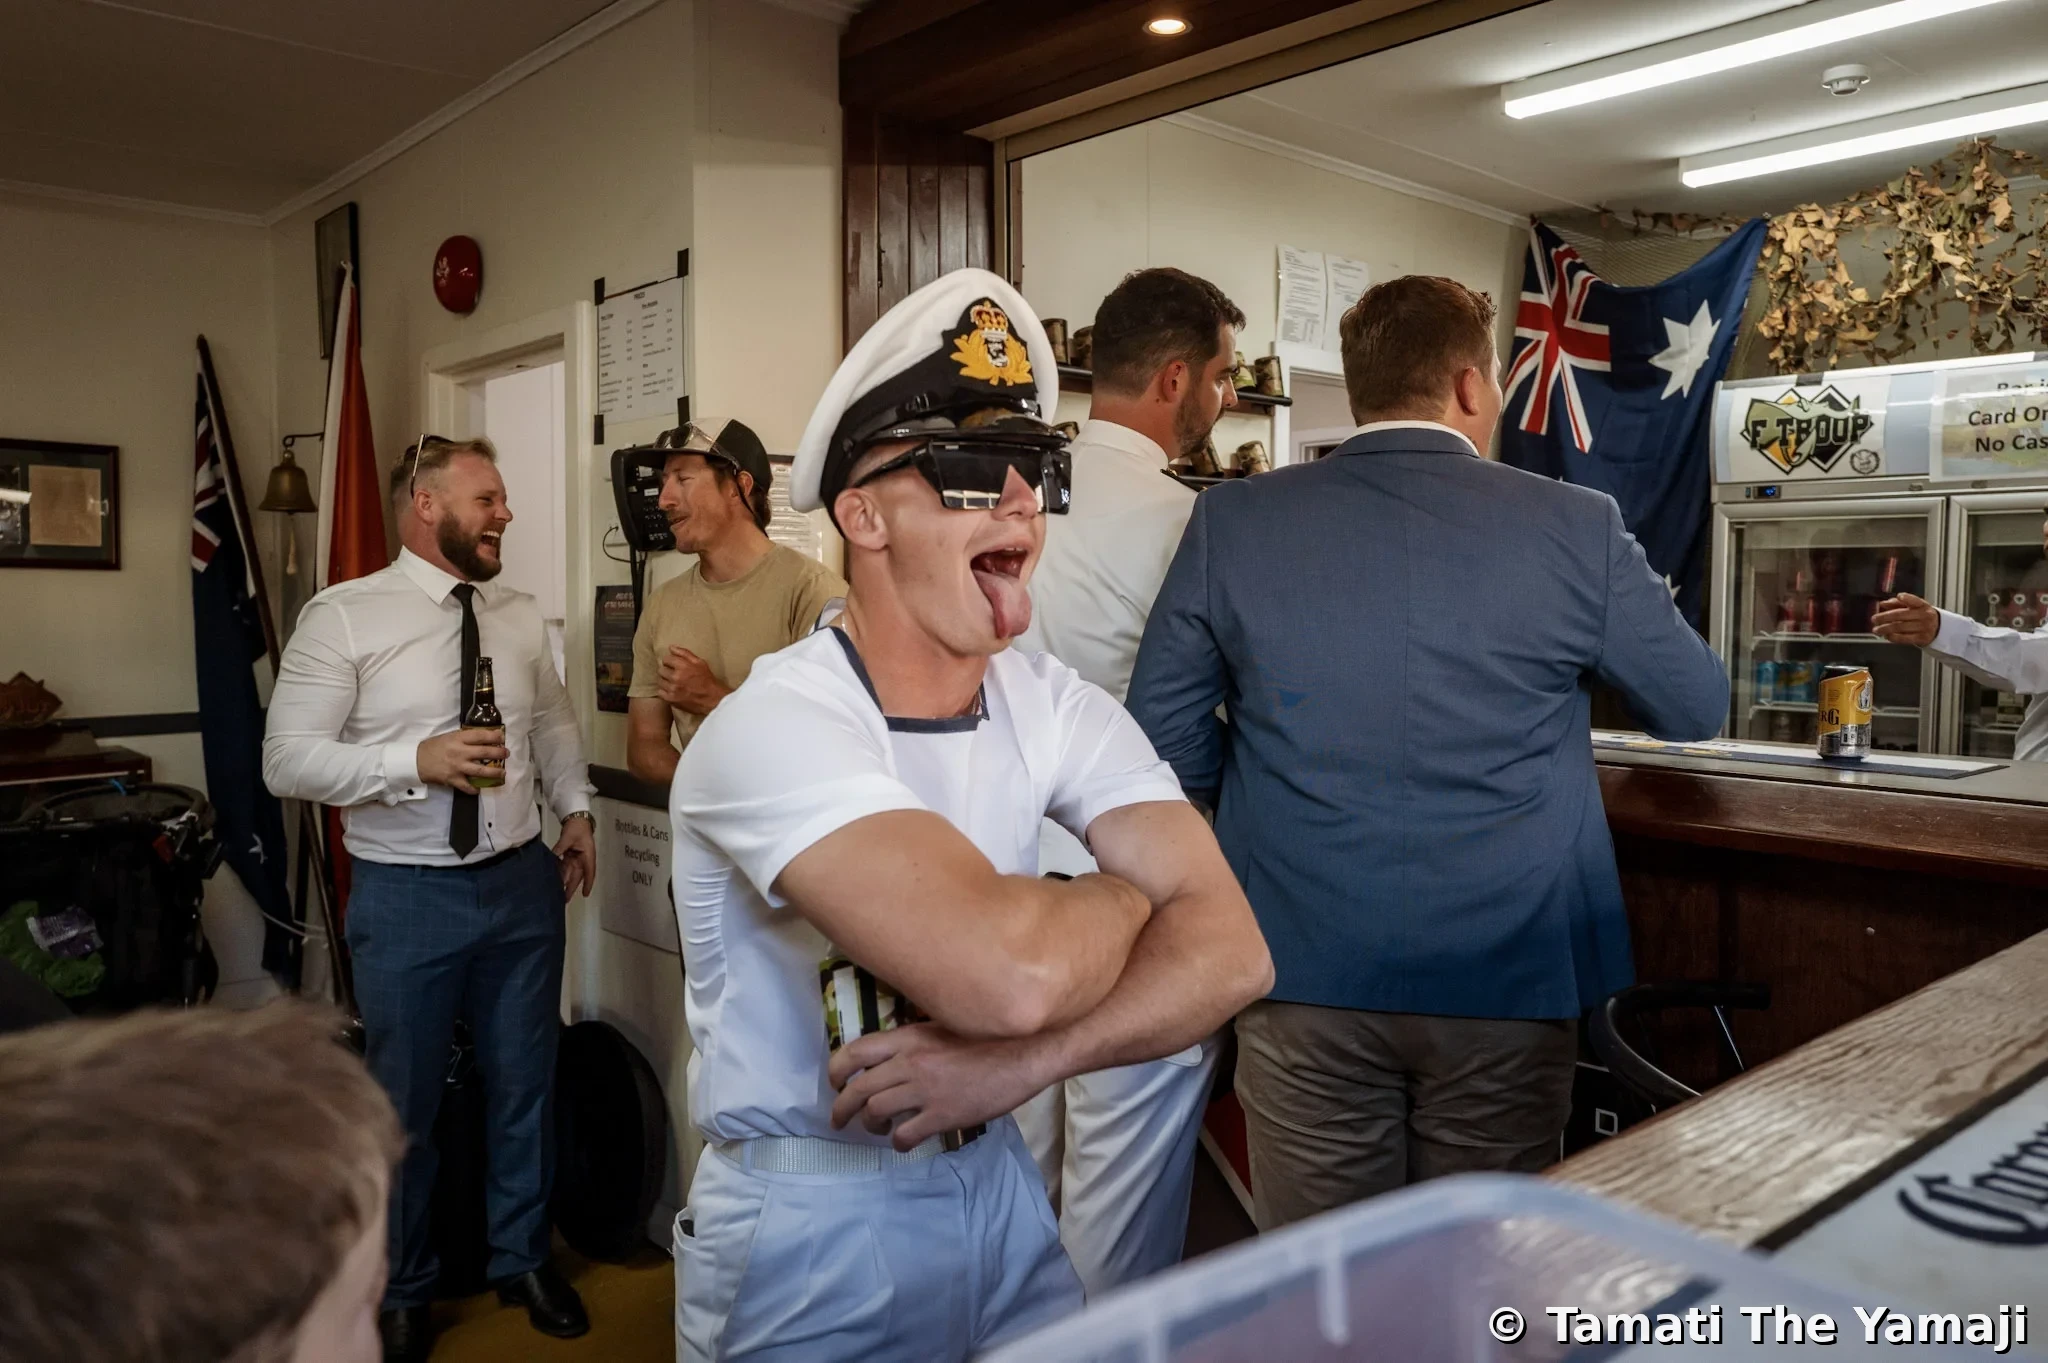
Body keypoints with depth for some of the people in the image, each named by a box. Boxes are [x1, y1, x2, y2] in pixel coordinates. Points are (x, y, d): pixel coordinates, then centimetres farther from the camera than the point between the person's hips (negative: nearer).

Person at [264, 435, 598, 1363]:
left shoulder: (520, 618, 6)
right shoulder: (342, 617, -9)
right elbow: (287, 761, -13)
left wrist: (574, 810, 8)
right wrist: (416, 760, -23)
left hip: (524, 881, 4)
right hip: (407, 896, -4)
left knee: (524, 1084, 16)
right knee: (404, 1103, 11)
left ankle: (524, 1258, 38)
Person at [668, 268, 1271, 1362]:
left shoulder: (1057, 708, -6)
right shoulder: (776, 728, -25)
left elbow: (1230, 949, -16)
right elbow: (1007, 973, -38)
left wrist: (1018, 1061, -30)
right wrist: (1126, 892, -17)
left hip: (995, 1187, 5)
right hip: (805, 1239, -5)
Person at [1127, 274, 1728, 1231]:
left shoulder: (1231, 522, -4)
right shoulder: (1575, 527, -6)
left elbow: (1165, 743, 0)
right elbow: (1698, 708, 8)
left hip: (1307, 972, 1)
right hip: (1509, 974, 0)